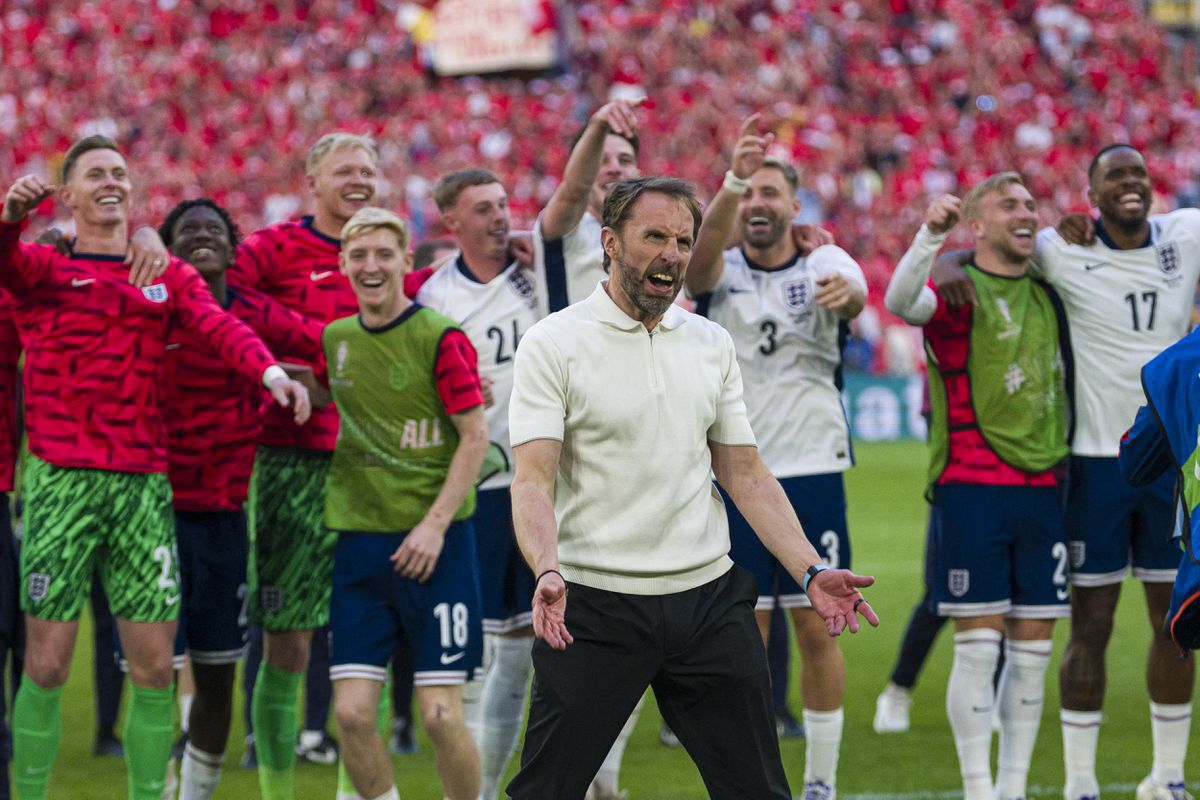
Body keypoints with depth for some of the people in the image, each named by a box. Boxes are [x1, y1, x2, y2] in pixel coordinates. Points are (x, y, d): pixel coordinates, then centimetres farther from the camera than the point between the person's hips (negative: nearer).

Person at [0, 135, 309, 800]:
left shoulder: (170, 276, 13)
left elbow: (219, 326, -4)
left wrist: (269, 371, -25)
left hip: (145, 485, 3)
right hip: (62, 480, -3)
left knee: (154, 670, 2)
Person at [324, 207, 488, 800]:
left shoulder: (441, 338, -8)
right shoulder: (335, 340, 8)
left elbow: (475, 437, -8)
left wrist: (435, 523, -13)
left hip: (434, 545, -4)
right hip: (358, 539, 5)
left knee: (441, 715, -6)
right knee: (352, 712, -2)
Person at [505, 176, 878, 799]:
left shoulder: (711, 344, 11)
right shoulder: (553, 344, -5)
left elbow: (746, 475, 13)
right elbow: (533, 479, -13)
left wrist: (812, 572, 1)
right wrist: (548, 573, -31)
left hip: (709, 601, 5)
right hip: (594, 605, -4)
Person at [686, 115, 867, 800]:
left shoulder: (824, 265, 1)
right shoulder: (721, 270, 2)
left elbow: (854, 294, -23)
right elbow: (702, 249, -23)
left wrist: (846, 294, -50)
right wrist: (733, 180, -44)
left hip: (813, 473, 0)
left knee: (817, 629, 2)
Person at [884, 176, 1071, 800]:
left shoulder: (1049, 296, 14)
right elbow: (900, 302, -25)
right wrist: (930, 235, -41)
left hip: (1042, 486, 5)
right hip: (971, 485, -5)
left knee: (1032, 648, 6)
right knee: (978, 646, -5)